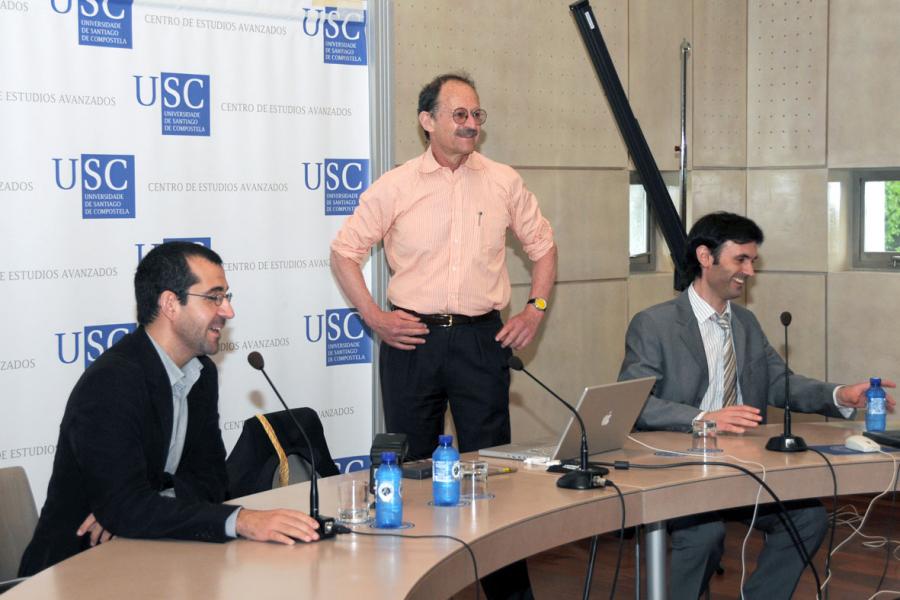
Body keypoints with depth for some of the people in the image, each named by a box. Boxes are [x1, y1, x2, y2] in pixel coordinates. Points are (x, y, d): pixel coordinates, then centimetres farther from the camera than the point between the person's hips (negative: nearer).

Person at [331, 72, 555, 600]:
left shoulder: (504, 183, 4)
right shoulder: (395, 187, 0)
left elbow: (543, 246, 16)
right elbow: (345, 250, 7)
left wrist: (536, 309, 5)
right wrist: (373, 316, -1)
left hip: (482, 339, 1)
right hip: (412, 339, 0)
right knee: (411, 463, 7)